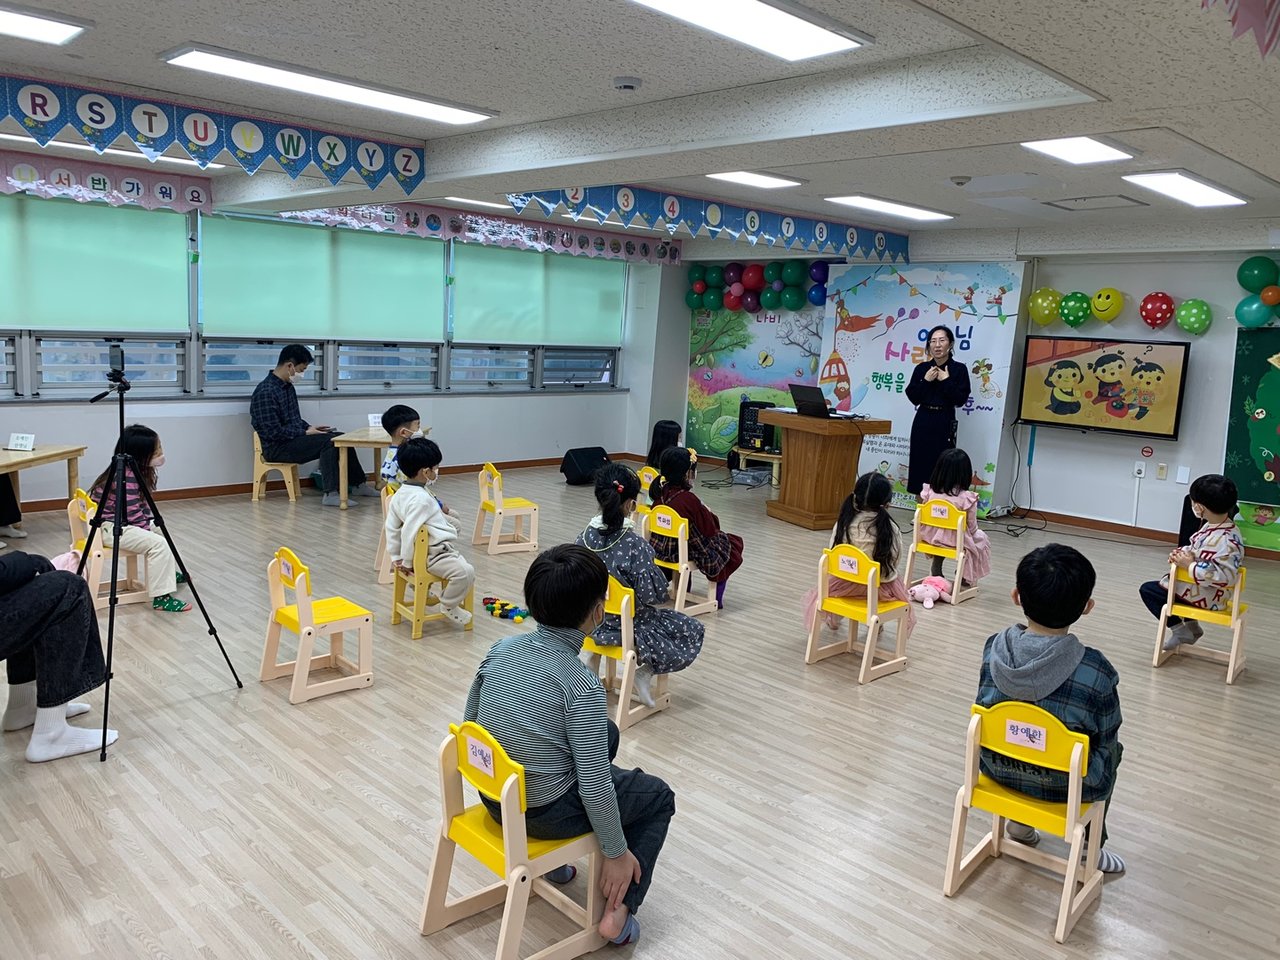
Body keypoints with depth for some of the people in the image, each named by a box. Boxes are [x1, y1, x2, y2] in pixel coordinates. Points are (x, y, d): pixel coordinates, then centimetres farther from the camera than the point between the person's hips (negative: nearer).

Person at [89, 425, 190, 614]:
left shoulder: (136, 471, 5)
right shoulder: (125, 476, -25)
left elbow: (142, 505, 12)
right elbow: (133, 513, -25)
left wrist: (151, 523, 1)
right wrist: (148, 529, -12)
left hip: (123, 523, 11)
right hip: (110, 527, -11)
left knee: (162, 534, 21)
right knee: (158, 544, -22)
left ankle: (169, 574, 40)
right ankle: (161, 598, -21)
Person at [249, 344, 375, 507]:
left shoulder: (288, 387, 11)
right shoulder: (266, 392, -19)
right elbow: (274, 432, -23)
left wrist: (309, 427, 3)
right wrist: (305, 433, -16)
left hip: (294, 439, 9)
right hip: (276, 447, -9)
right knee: (328, 441, -25)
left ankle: (358, 484, 13)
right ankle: (331, 494, -27)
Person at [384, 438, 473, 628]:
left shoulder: (401, 493, 6)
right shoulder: (421, 499, -24)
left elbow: (392, 527, 11)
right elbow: (409, 531, -27)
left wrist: (395, 556, 18)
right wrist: (407, 562, -14)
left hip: (424, 551, 11)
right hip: (433, 555, -10)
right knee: (465, 571, -24)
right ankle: (448, 606, -2)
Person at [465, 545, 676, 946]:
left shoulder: (502, 649, -7)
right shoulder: (582, 686, -25)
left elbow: (470, 722, 6)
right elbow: (595, 787, -21)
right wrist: (617, 852, -7)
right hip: (545, 812, -6)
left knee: (605, 734, 28)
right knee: (659, 796, 19)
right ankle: (619, 910, 8)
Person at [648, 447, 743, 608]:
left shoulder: (660, 492, -5)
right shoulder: (688, 498, -26)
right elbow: (710, 528, -16)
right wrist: (711, 516, 4)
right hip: (683, 551, -7)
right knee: (733, 542, 13)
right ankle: (717, 596, 15)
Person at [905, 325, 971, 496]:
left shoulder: (959, 369, -3)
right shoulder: (922, 368, 6)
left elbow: (960, 400, -10)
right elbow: (913, 397, 0)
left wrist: (946, 380, -14)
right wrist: (925, 381, -11)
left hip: (944, 424, -3)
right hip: (923, 422, 3)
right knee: (920, 465, 5)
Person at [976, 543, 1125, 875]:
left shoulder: (993, 648, -15)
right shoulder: (1096, 672, -24)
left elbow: (987, 705, 1)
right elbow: (1106, 738, -10)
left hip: (998, 768, 4)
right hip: (1066, 785, -3)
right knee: (1112, 750, 29)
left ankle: (1018, 822, 35)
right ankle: (1093, 845, 36)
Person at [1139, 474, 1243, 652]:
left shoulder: (1225, 540, -32)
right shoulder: (1213, 525, -2)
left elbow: (1224, 576, -36)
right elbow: (1198, 549, 11)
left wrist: (1189, 565, -30)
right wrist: (1183, 552, -9)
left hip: (1208, 596, -10)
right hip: (1201, 585, 10)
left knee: (1147, 590, -4)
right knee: (1164, 581, 30)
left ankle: (1179, 630, 4)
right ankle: (1191, 625, 27)